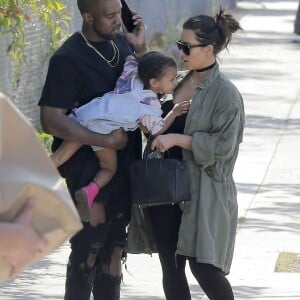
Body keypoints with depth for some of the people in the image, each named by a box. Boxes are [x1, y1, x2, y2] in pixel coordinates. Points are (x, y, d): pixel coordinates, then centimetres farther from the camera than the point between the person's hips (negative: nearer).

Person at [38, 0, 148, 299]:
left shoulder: (121, 42, 5)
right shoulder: (68, 59, -17)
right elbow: (51, 120, -22)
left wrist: (140, 48, -1)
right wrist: (106, 140, -24)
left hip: (125, 161, 7)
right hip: (90, 167, -7)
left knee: (114, 245, 14)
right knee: (88, 247, -4)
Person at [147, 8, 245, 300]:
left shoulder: (225, 94, -11)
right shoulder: (178, 83, 9)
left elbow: (223, 145, -15)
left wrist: (177, 139, -19)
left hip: (203, 190, -7)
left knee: (203, 265, -6)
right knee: (171, 266, 7)